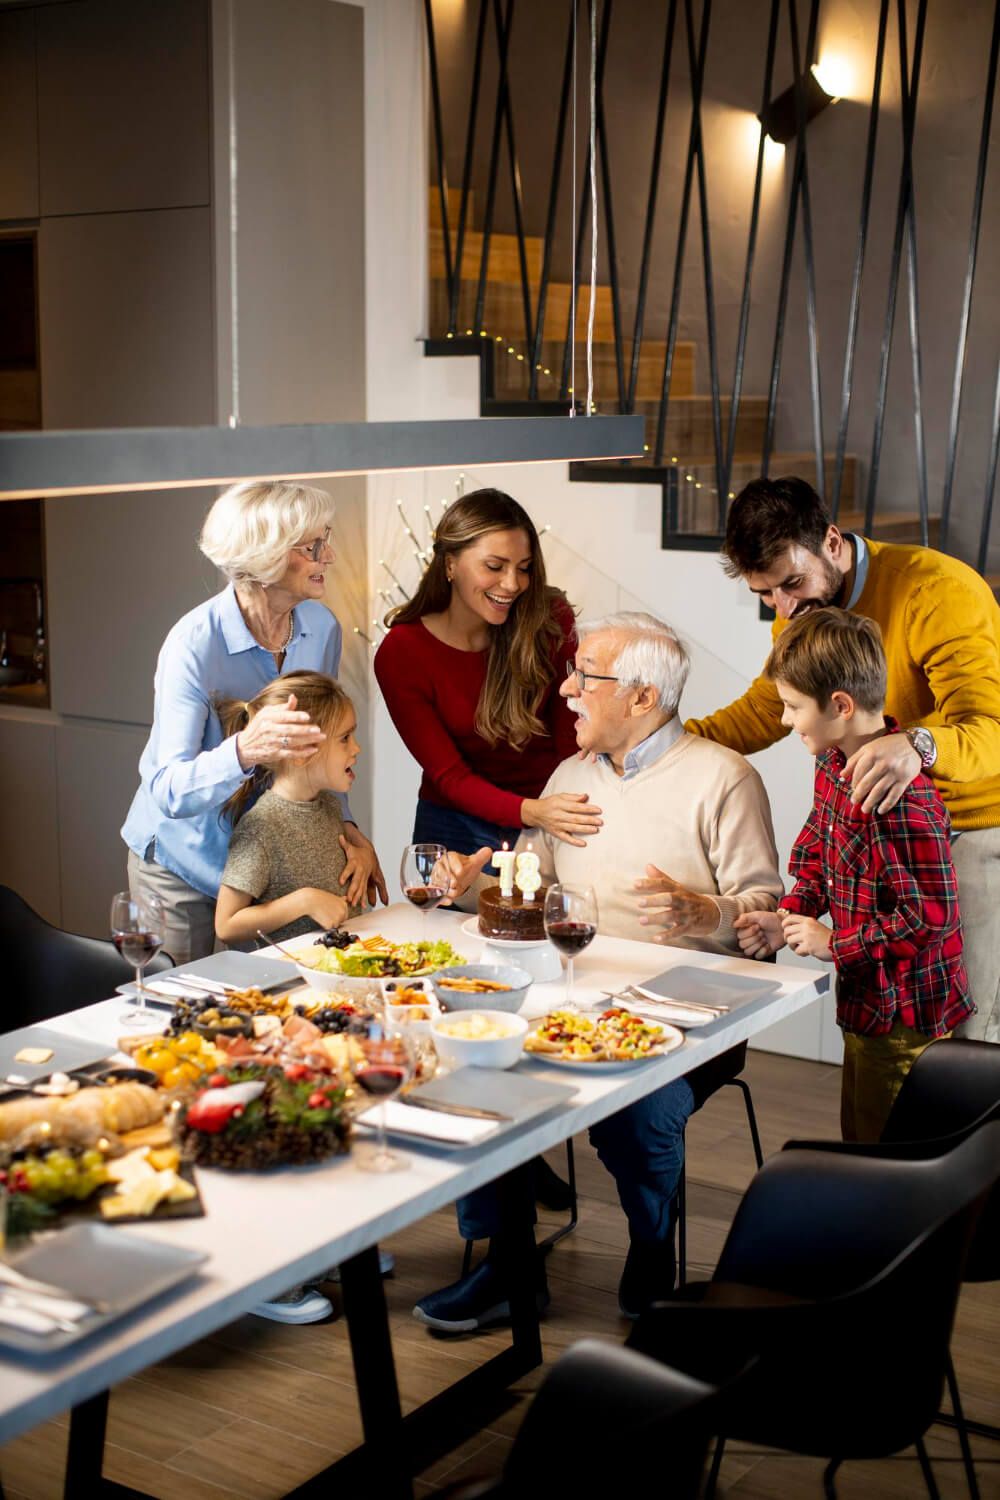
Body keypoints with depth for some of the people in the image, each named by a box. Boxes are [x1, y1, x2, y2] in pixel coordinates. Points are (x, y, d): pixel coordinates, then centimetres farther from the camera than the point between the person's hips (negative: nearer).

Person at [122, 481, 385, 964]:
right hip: (182, 859, -5)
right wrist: (244, 751, -50)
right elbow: (169, 792, -31)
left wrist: (346, 829, -7)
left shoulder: (320, 627, -6)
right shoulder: (196, 644, -25)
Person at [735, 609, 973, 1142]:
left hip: (903, 1019, -10)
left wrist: (835, 943, -18)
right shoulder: (833, 764, 3)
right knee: (857, 1141, 22)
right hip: (867, 1003, 10)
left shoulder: (901, 800, -29)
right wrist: (790, 916, 0)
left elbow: (932, 915, -28)